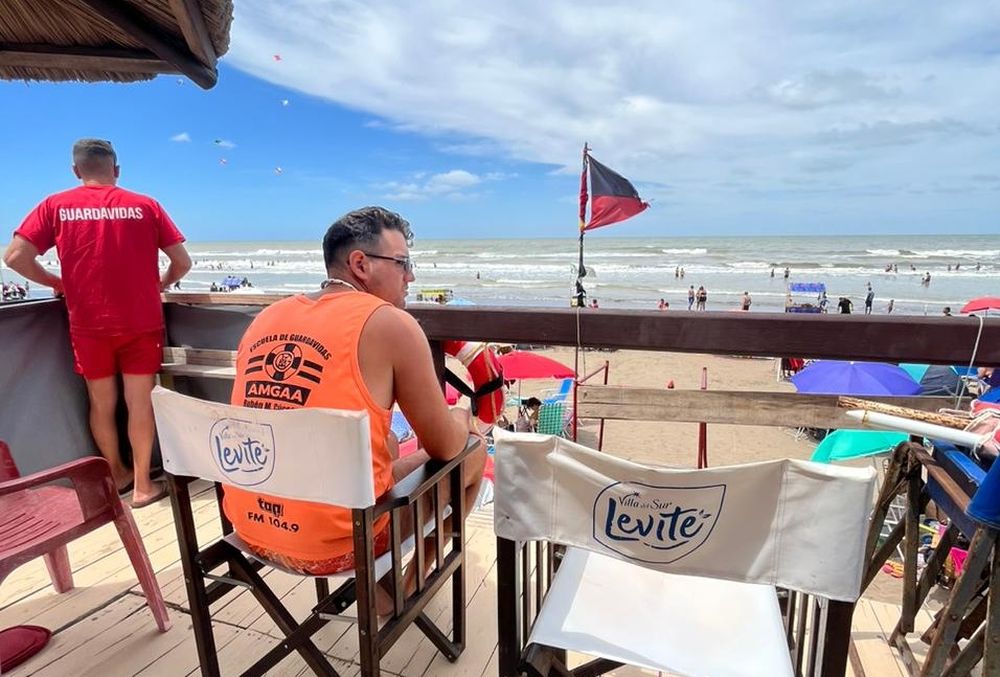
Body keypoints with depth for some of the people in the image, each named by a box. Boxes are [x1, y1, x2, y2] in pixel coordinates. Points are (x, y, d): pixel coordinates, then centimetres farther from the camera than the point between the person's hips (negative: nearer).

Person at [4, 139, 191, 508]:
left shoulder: (56, 206, 3)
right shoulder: (145, 206, 1)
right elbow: (182, 261, 0)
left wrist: (54, 283, 15)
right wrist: (162, 283, 19)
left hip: (88, 325, 1)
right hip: (141, 322, -1)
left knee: (101, 404, 16)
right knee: (140, 402, 6)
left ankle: (117, 474, 31)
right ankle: (142, 485, 14)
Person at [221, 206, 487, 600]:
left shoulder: (265, 320, 5)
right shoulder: (390, 323, -14)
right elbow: (446, 447, -7)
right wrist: (461, 420, 16)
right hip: (338, 544, -7)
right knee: (473, 451, 14)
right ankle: (406, 587, 32)